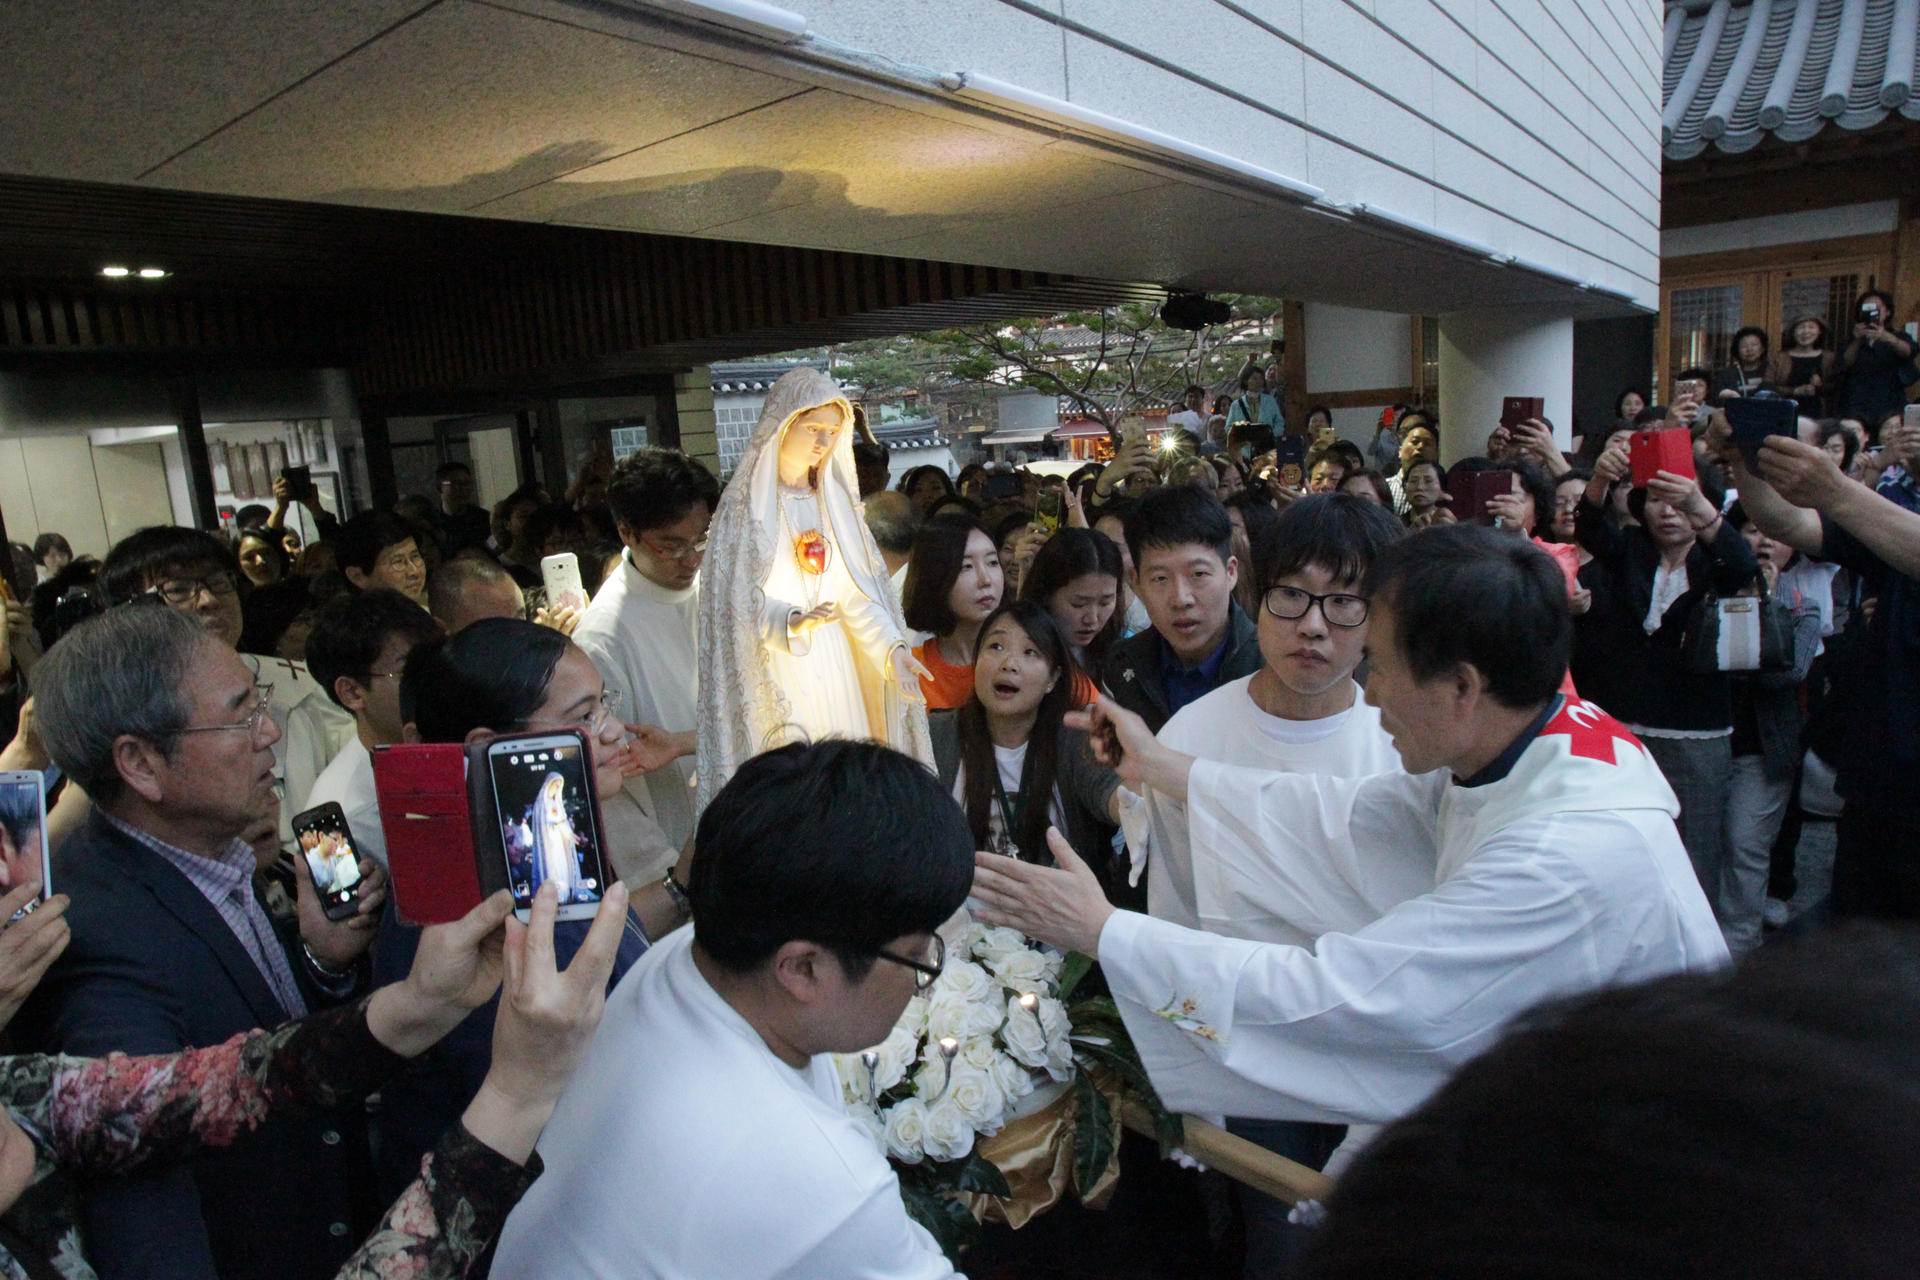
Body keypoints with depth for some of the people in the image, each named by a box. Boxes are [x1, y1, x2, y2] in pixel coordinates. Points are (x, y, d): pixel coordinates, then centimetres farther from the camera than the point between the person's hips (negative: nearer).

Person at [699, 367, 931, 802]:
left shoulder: (833, 500, 11)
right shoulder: (746, 502, -4)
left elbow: (856, 590, 6)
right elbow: (737, 598, -10)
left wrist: (894, 648, -8)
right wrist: (793, 623, -28)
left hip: (834, 663, 5)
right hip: (776, 668, -5)